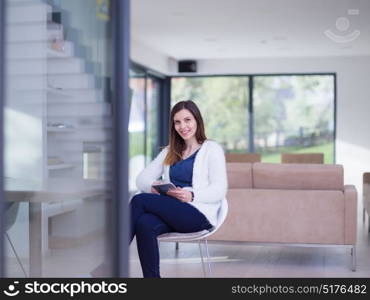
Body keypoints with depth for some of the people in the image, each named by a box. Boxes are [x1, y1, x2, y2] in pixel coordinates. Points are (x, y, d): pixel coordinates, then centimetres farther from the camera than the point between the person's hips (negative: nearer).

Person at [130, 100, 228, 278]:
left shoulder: (212, 149, 7)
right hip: (171, 212, 5)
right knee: (144, 225, -32)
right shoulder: (169, 152, 24)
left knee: (139, 201, -24)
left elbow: (219, 190, -5)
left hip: (199, 214, -5)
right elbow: (142, 178, 15)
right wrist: (153, 187, -9)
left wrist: (191, 195, -24)